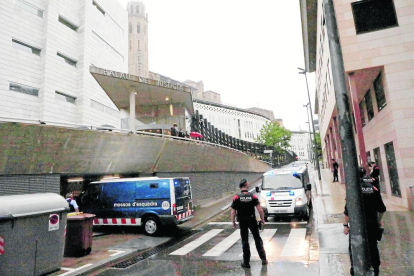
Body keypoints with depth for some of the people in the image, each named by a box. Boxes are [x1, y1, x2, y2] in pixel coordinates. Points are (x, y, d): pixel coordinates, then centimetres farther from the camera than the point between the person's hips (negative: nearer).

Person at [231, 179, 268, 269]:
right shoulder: (253, 196, -8)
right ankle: (263, 259, 18)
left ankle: (246, 262, 15)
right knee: (257, 239, 16)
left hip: (242, 222, 0)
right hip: (252, 220, 1)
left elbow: (233, 212, -9)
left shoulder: (236, 198, -9)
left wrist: (233, 222, 2)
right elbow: (260, 210, -10)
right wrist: (262, 219, 3)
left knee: (245, 241, 9)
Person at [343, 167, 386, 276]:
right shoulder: (374, 189, -2)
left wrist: (345, 224, -8)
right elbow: (381, 209, 4)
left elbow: (348, 210, -16)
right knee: (373, 247, 19)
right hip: (372, 224, 4)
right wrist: (379, 220, 21)